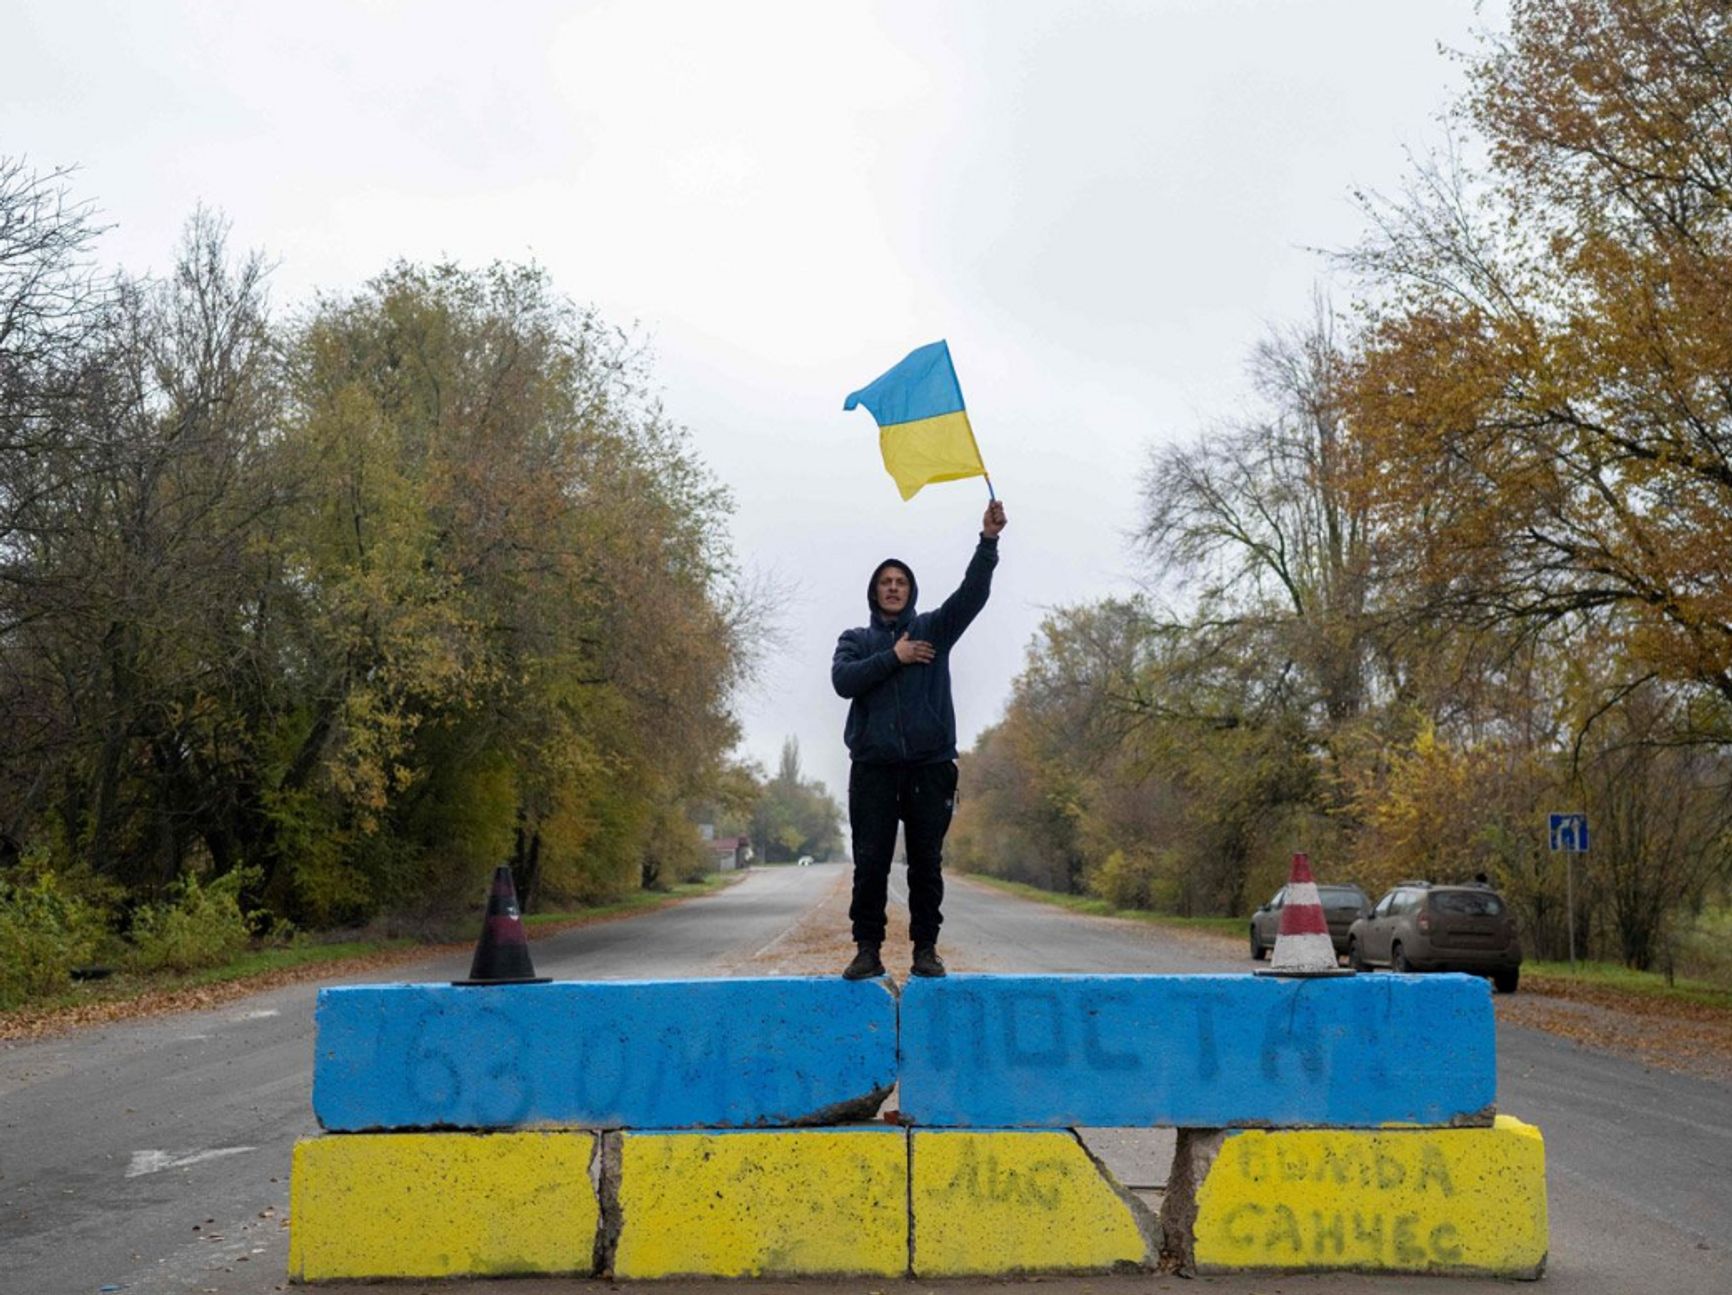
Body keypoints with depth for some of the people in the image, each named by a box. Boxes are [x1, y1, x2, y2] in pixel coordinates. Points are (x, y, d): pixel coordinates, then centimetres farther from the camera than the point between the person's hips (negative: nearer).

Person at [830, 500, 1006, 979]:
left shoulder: (932, 629, 14)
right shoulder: (856, 640, 16)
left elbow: (972, 593, -2)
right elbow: (843, 680, -4)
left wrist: (988, 540, -15)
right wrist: (893, 658, -8)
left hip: (930, 764, 0)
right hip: (873, 765, 0)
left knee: (926, 862, 1)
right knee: (870, 863, -3)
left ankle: (926, 948, 6)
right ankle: (868, 949, 2)